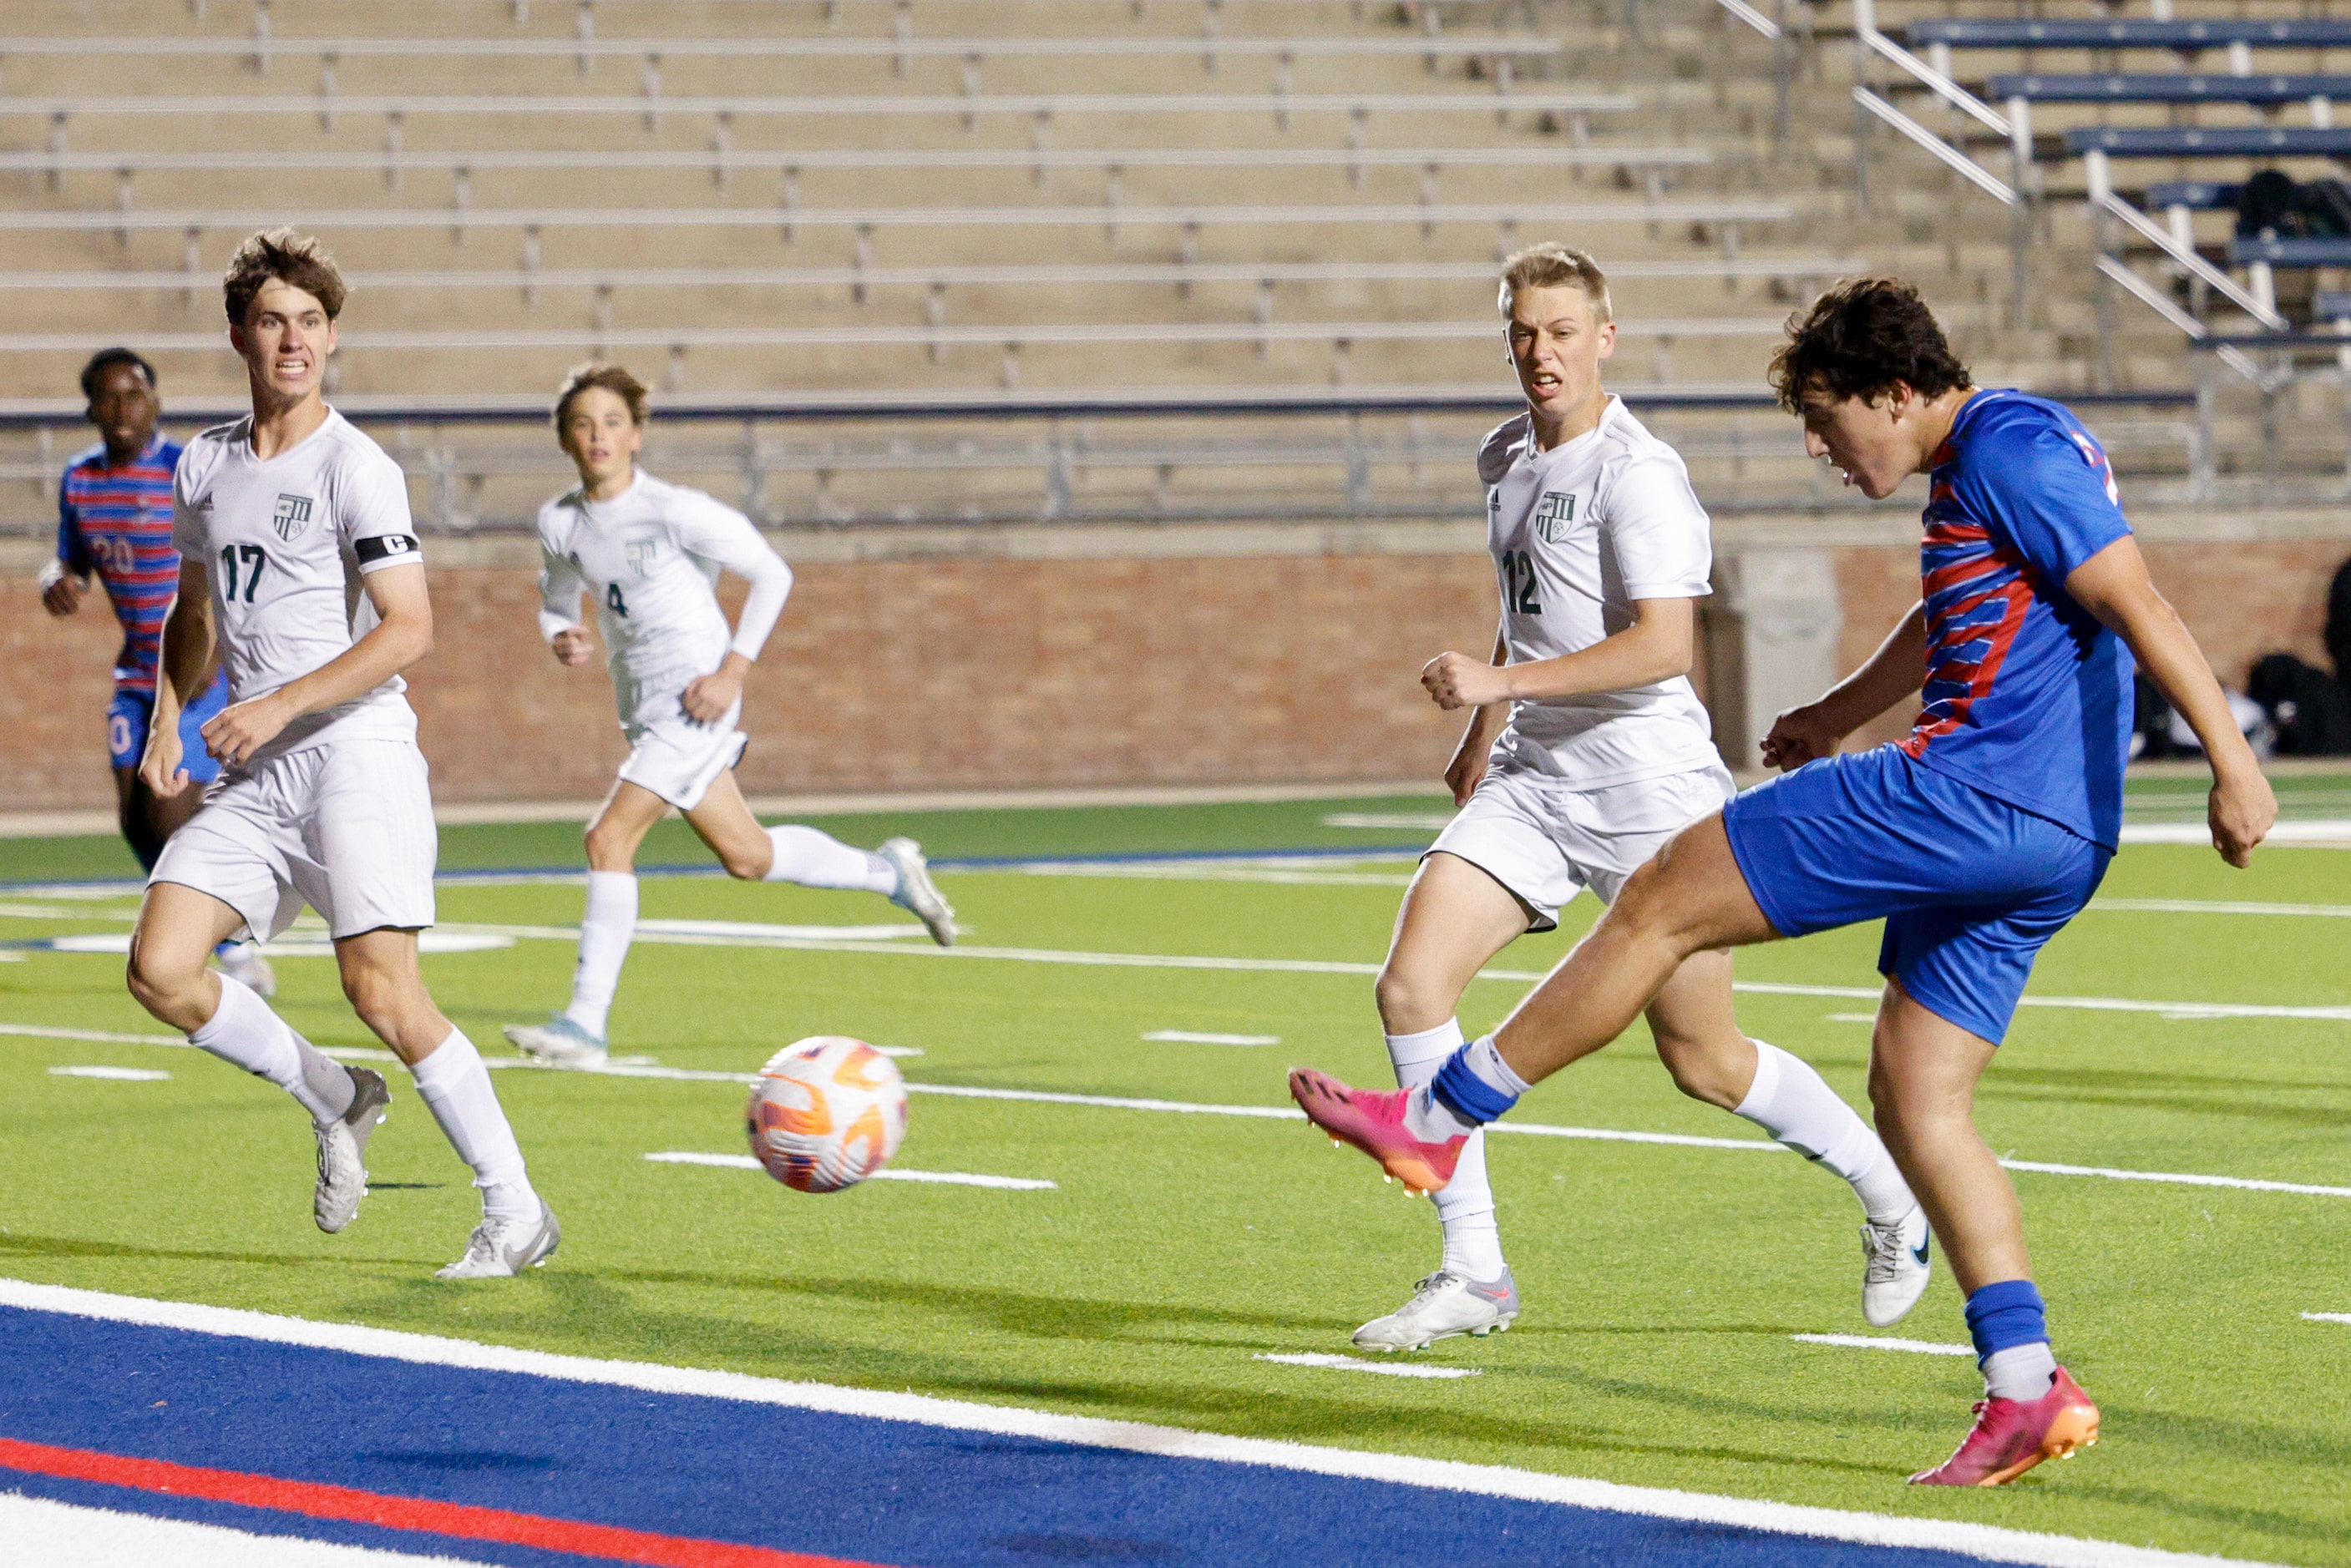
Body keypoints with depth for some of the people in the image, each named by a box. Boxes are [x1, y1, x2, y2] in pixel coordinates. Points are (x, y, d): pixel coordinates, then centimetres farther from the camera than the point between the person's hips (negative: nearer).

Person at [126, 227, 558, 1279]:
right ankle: (335, 1101, 12)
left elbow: (408, 629, -14)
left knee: (381, 990, -15)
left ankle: (514, 1212, -5)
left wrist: (281, 704, -20)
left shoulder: (355, 468, -7)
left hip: (355, 753, -6)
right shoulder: (204, 465, 13)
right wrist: (168, 716, 9)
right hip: (250, 773, 6)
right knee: (160, 968, -10)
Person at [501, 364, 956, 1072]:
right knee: (747, 856, 16)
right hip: (641, 706, 7)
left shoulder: (674, 510, -15)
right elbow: (556, 601, 19)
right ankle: (887, 872, 39)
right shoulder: (560, 522, 2)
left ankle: (585, 1023, -15)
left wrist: (732, 670, -13)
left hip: (695, 699, -7)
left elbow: (772, 575, -7)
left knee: (609, 839, -18)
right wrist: (561, 637, -5)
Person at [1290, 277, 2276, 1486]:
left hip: (1973, 794, -11)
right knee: (1914, 1096, 10)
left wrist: (2232, 763, -22)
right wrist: (1837, 715, 51)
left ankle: (1434, 1119, 3)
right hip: (2040, 844, 11)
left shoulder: (2011, 447, -11)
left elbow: (2140, 606, -18)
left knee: (1663, 899, -4)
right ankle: (2026, 1393, 4)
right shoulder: (1974, 463, 21)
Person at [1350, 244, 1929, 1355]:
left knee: (1704, 1063, 1)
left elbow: (1664, 645, -25)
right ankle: (1472, 1275, -5)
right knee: (1410, 985, -11)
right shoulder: (1505, 460, 11)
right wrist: (1484, 731, 29)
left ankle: (1889, 1195, 27)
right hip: (1532, 783, 7)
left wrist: (1500, 681, -28)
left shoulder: (1637, 474, -15)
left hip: (1649, 787, -7)